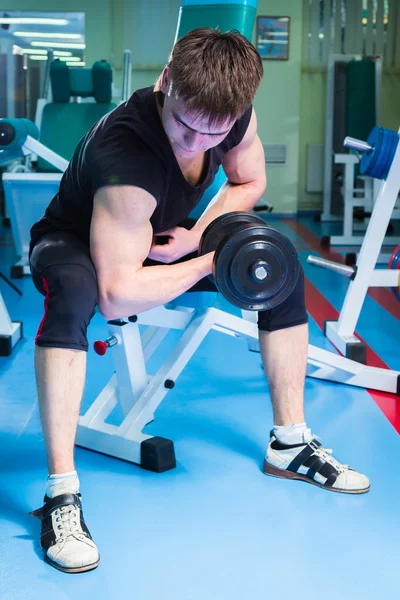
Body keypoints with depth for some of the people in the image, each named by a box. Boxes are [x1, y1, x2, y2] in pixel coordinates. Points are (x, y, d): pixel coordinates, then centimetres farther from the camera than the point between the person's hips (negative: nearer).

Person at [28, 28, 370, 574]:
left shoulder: (235, 115, -21)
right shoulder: (126, 154, -41)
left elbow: (249, 182, 1)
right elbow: (116, 297, -41)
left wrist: (197, 235, -17)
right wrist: (213, 261, -32)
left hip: (167, 239, 7)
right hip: (77, 244, -6)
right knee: (73, 290, -41)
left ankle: (290, 445, 7)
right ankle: (61, 494, -34)